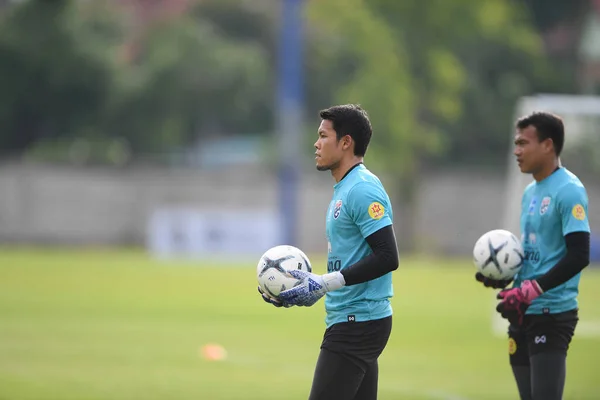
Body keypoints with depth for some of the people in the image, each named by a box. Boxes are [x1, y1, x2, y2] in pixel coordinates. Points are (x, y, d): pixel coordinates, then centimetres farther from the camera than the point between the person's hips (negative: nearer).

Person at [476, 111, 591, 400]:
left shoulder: (568, 191, -13)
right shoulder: (530, 192, 16)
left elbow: (578, 256, -19)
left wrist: (530, 290, -23)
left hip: (552, 314, -9)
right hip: (523, 314, 9)